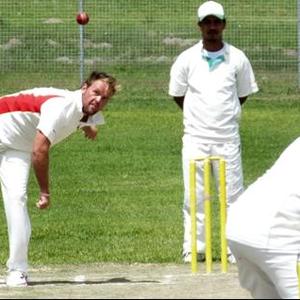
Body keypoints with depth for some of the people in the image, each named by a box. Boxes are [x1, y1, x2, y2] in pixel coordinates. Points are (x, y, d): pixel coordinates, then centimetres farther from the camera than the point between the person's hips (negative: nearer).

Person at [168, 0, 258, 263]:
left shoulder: (237, 59, 2)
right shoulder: (187, 59, 1)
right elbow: (177, 94, 11)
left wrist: (225, 115, 9)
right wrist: (200, 116, 9)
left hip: (228, 139, 0)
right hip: (195, 139, 0)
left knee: (234, 195, 0)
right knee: (194, 196, -1)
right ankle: (193, 249, 5)